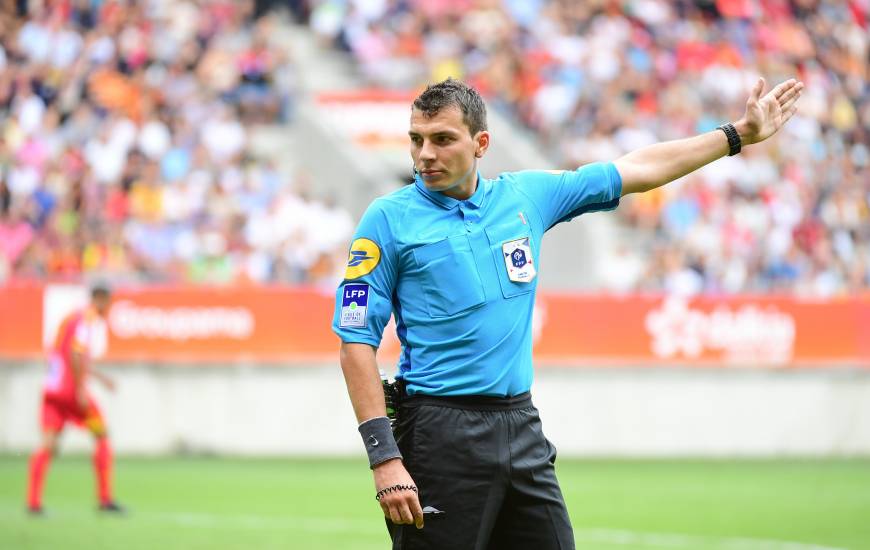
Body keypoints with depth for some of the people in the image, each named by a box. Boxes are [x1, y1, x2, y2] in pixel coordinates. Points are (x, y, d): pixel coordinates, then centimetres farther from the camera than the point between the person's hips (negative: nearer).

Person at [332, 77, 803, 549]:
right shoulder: (389, 219, -4)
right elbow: (357, 342, -7)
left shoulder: (526, 196, 9)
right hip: (441, 434, -5)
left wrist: (739, 135, 25)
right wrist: (384, 458, -16)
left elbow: (639, 171, 21)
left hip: (522, 425, 5)